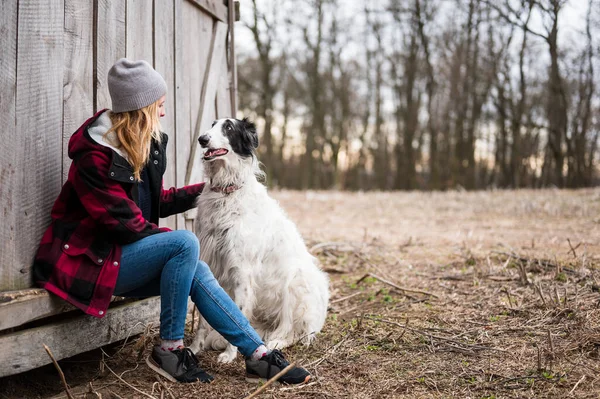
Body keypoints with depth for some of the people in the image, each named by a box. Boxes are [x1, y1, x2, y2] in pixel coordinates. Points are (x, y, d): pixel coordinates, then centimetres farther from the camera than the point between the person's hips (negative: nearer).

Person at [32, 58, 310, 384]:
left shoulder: (144, 146, 7)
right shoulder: (95, 156, -20)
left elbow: (156, 202, 16)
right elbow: (123, 220, -20)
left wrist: (205, 190, 18)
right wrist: (172, 240, -12)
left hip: (122, 252, 8)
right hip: (91, 259, -8)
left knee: (197, 272, -12)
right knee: (186, 243, -25)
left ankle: (258, 355, -9)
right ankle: (169, 350, -15)